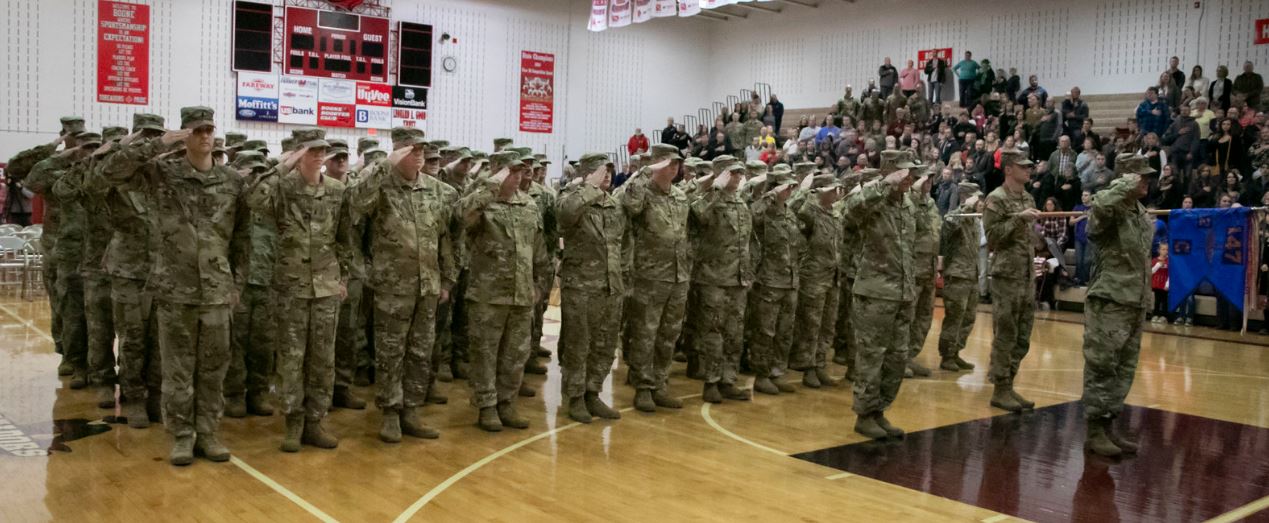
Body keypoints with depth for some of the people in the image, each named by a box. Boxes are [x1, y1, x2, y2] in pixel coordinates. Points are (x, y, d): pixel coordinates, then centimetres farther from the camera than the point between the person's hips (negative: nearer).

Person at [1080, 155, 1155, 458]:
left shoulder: (1141, 213, 14)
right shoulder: (1112, 210, -13)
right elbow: (1099, 207, -40)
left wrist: (1144, 300, 21)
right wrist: (1125, 186, -24)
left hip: (1135, 305, 9)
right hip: (1109, 304, -9)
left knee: (1123, 371, 12)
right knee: (1101, 369, -4)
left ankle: (1109, 426, 21)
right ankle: (1095, 431, 3)